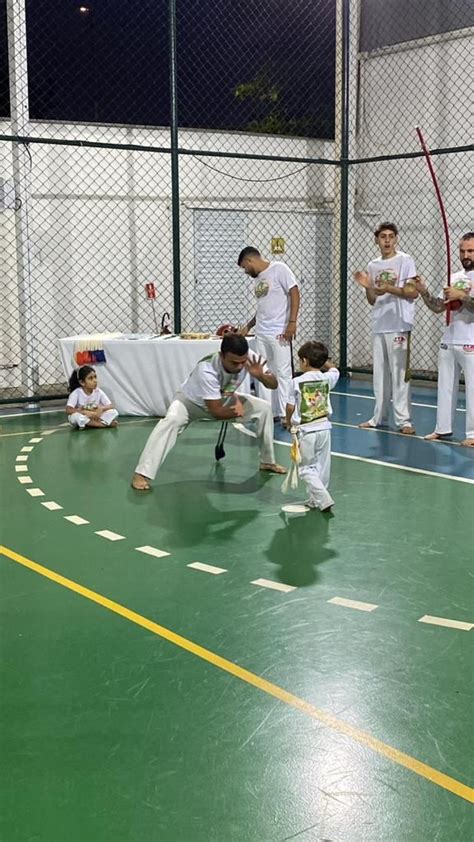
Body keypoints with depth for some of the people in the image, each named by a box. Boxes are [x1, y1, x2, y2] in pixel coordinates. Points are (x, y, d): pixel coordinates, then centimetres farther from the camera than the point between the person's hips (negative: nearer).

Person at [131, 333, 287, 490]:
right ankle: (142, 474, -32)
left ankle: (267, 461, 12)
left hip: (224, 400, 5)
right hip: (191, 400, -5)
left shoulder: (249, 358, -29)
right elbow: (215, 411, -36)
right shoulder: (206, 370, -42)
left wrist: (260, 375, -41)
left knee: (264, 408, -6)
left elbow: (273, 384, -22)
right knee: (171, 420, -36)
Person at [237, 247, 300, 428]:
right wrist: (248, 326, 26)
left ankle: (285, 414, -3)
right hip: (261, 333, 8)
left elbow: (294, 293, -11)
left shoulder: (279, 269, -6)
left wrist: (292, 322, -18)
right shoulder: (257, 278, 17)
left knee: (283, 372, -6)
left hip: (280, 332, -8)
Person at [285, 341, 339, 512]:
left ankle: (324, 499, -10)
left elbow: (290, 407, -6)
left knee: (307, 469, 4)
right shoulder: (327, 378, -1)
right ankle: (315, 499, 26)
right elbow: (334, 369, 24)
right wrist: (321, 360, 25)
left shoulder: (297, 382, -12)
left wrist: (289, 422, 11)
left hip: (305, 431, -4)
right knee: (322, 466, 16)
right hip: (324, 428, 4)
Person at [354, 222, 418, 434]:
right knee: (379, 373, 10)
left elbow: (413, 292, -8)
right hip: (378, 326, 6)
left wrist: (389, 288, -19)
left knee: (399, 373, -7)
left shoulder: (405, 261, -2)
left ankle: (403, 420, -4)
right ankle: (379, 417, 17)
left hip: (399, 326, -6)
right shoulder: (373, 265, 14)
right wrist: (367, 287, -3)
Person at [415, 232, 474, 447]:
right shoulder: (455, 277, 15)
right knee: (445, 386, 12)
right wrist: (424, 292, -2)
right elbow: (438, 307, 13)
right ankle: (443, 428, 22)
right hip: (448, 340, 7)